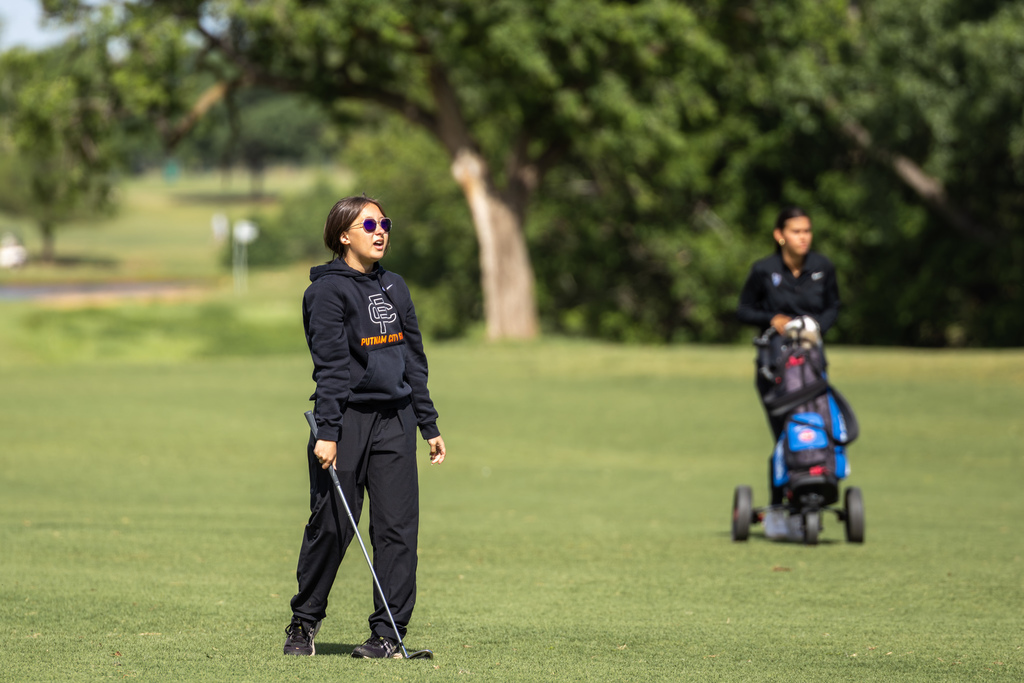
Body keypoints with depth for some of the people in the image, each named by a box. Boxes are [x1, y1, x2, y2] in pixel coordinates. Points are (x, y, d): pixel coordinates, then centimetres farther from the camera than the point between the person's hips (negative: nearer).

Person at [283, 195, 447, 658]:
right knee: (331, 525, -2)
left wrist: (429, 425, 17)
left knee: (397, 525, -2)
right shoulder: (328, 290, -4)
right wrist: (327, 431, -18)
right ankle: (304, 623, 15)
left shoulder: (394, 288, 16)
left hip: (395, 420, 5)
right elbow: (330, 365, -12)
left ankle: (388, 632, 1)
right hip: (347, 416, -5)